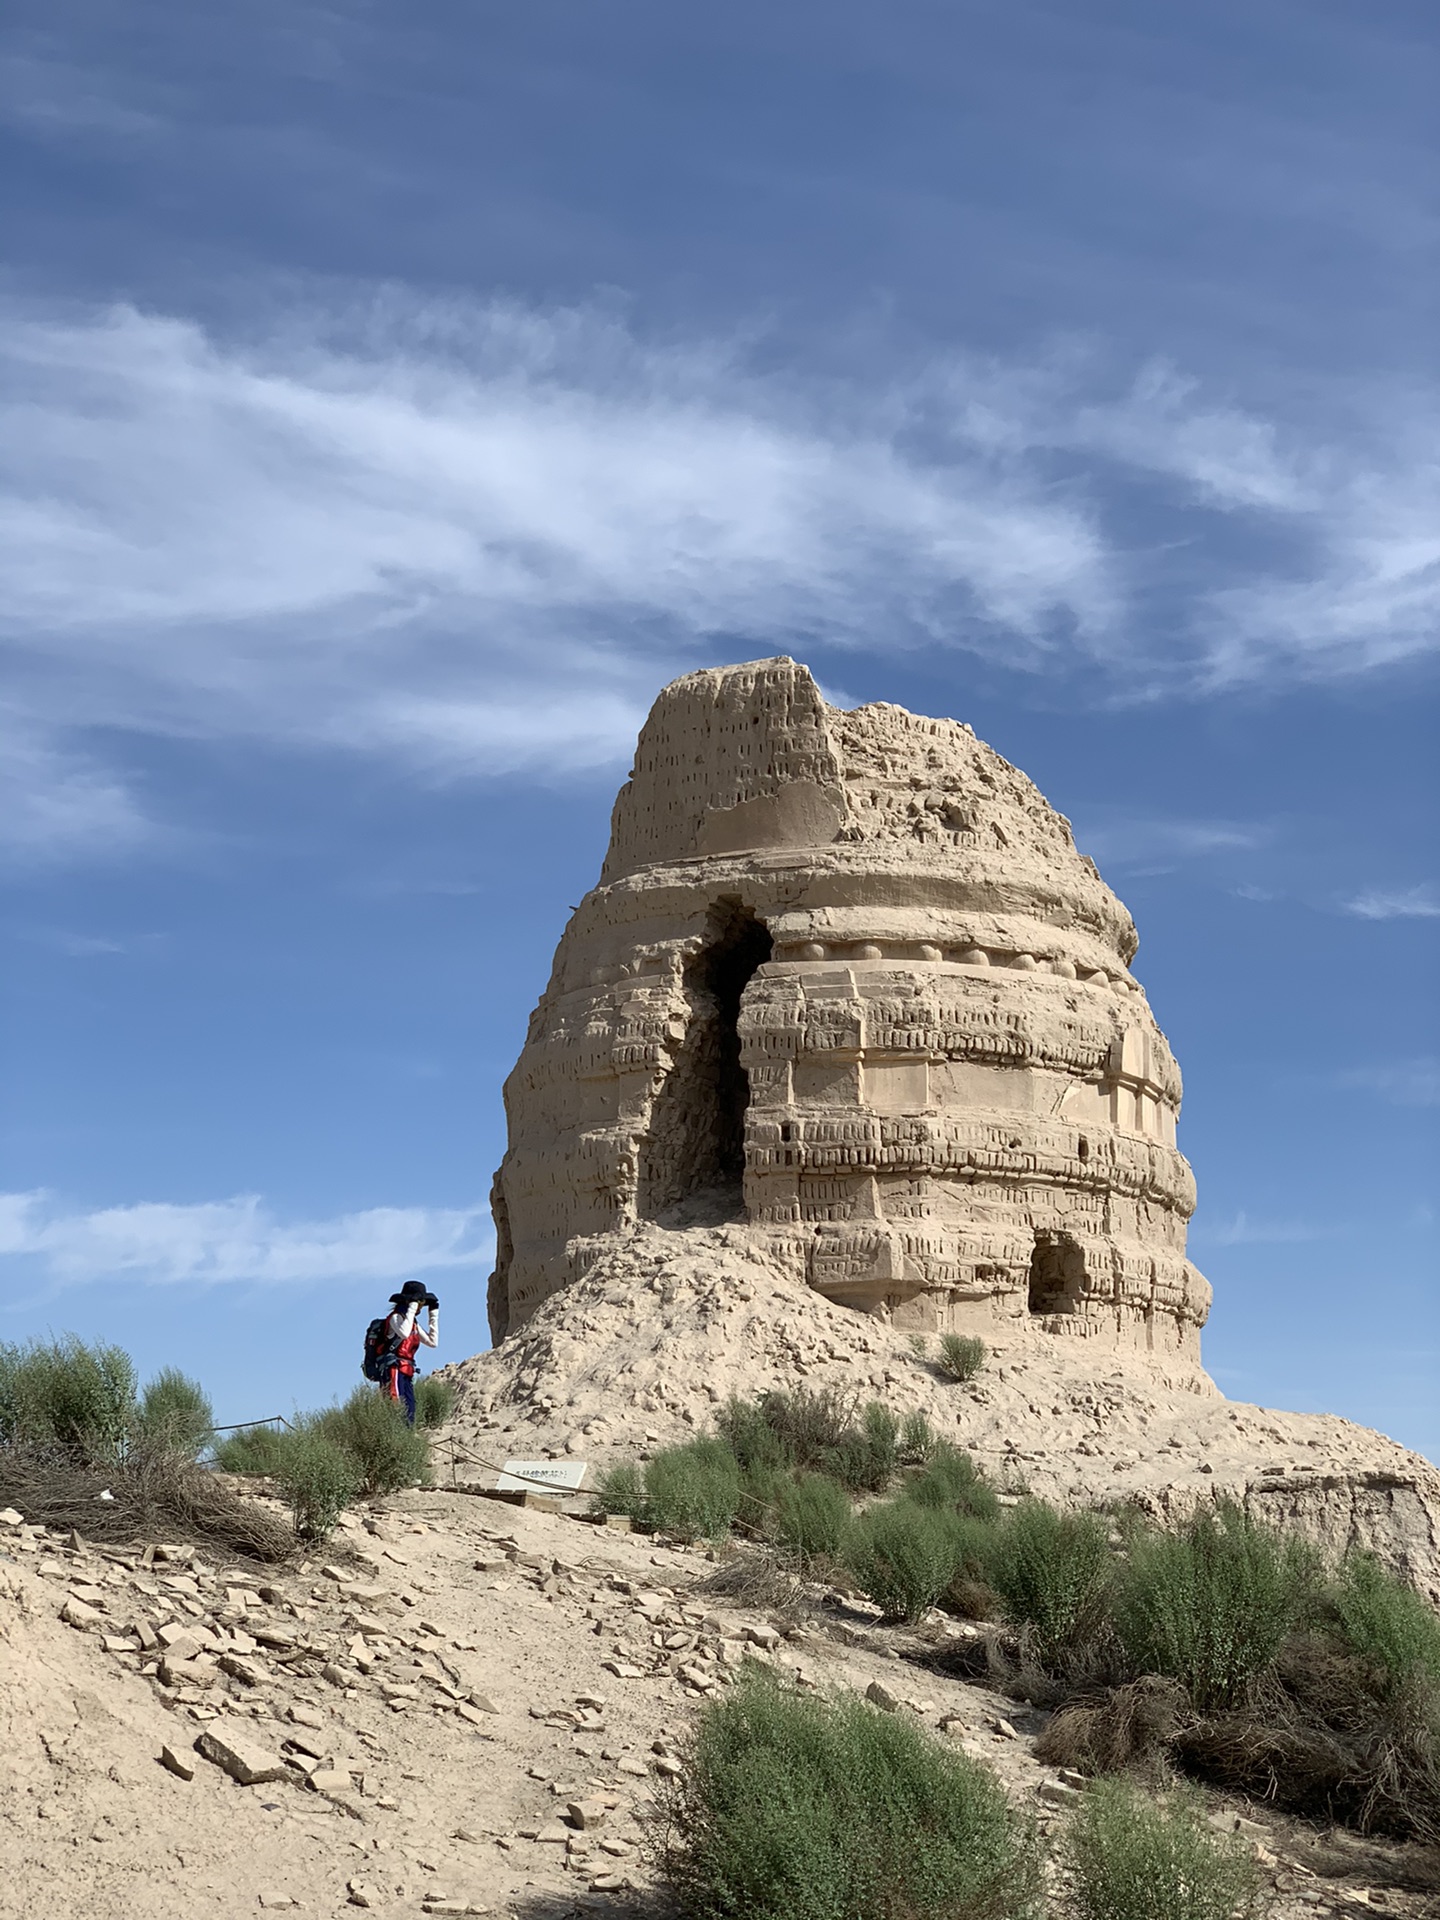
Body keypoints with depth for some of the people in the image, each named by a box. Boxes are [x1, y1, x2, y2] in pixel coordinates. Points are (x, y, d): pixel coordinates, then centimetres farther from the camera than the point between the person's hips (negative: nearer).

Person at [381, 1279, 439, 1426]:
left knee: (409, 1415, 1)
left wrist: (433, 1315, 19)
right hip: (394, 1371, -9)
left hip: (407, 1374, 9)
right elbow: (404, 1333, -27)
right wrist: (411, 1309, -20)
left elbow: (433, 1341, 21)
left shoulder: (413, 1323, 21)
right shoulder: (396, 1318, -5)